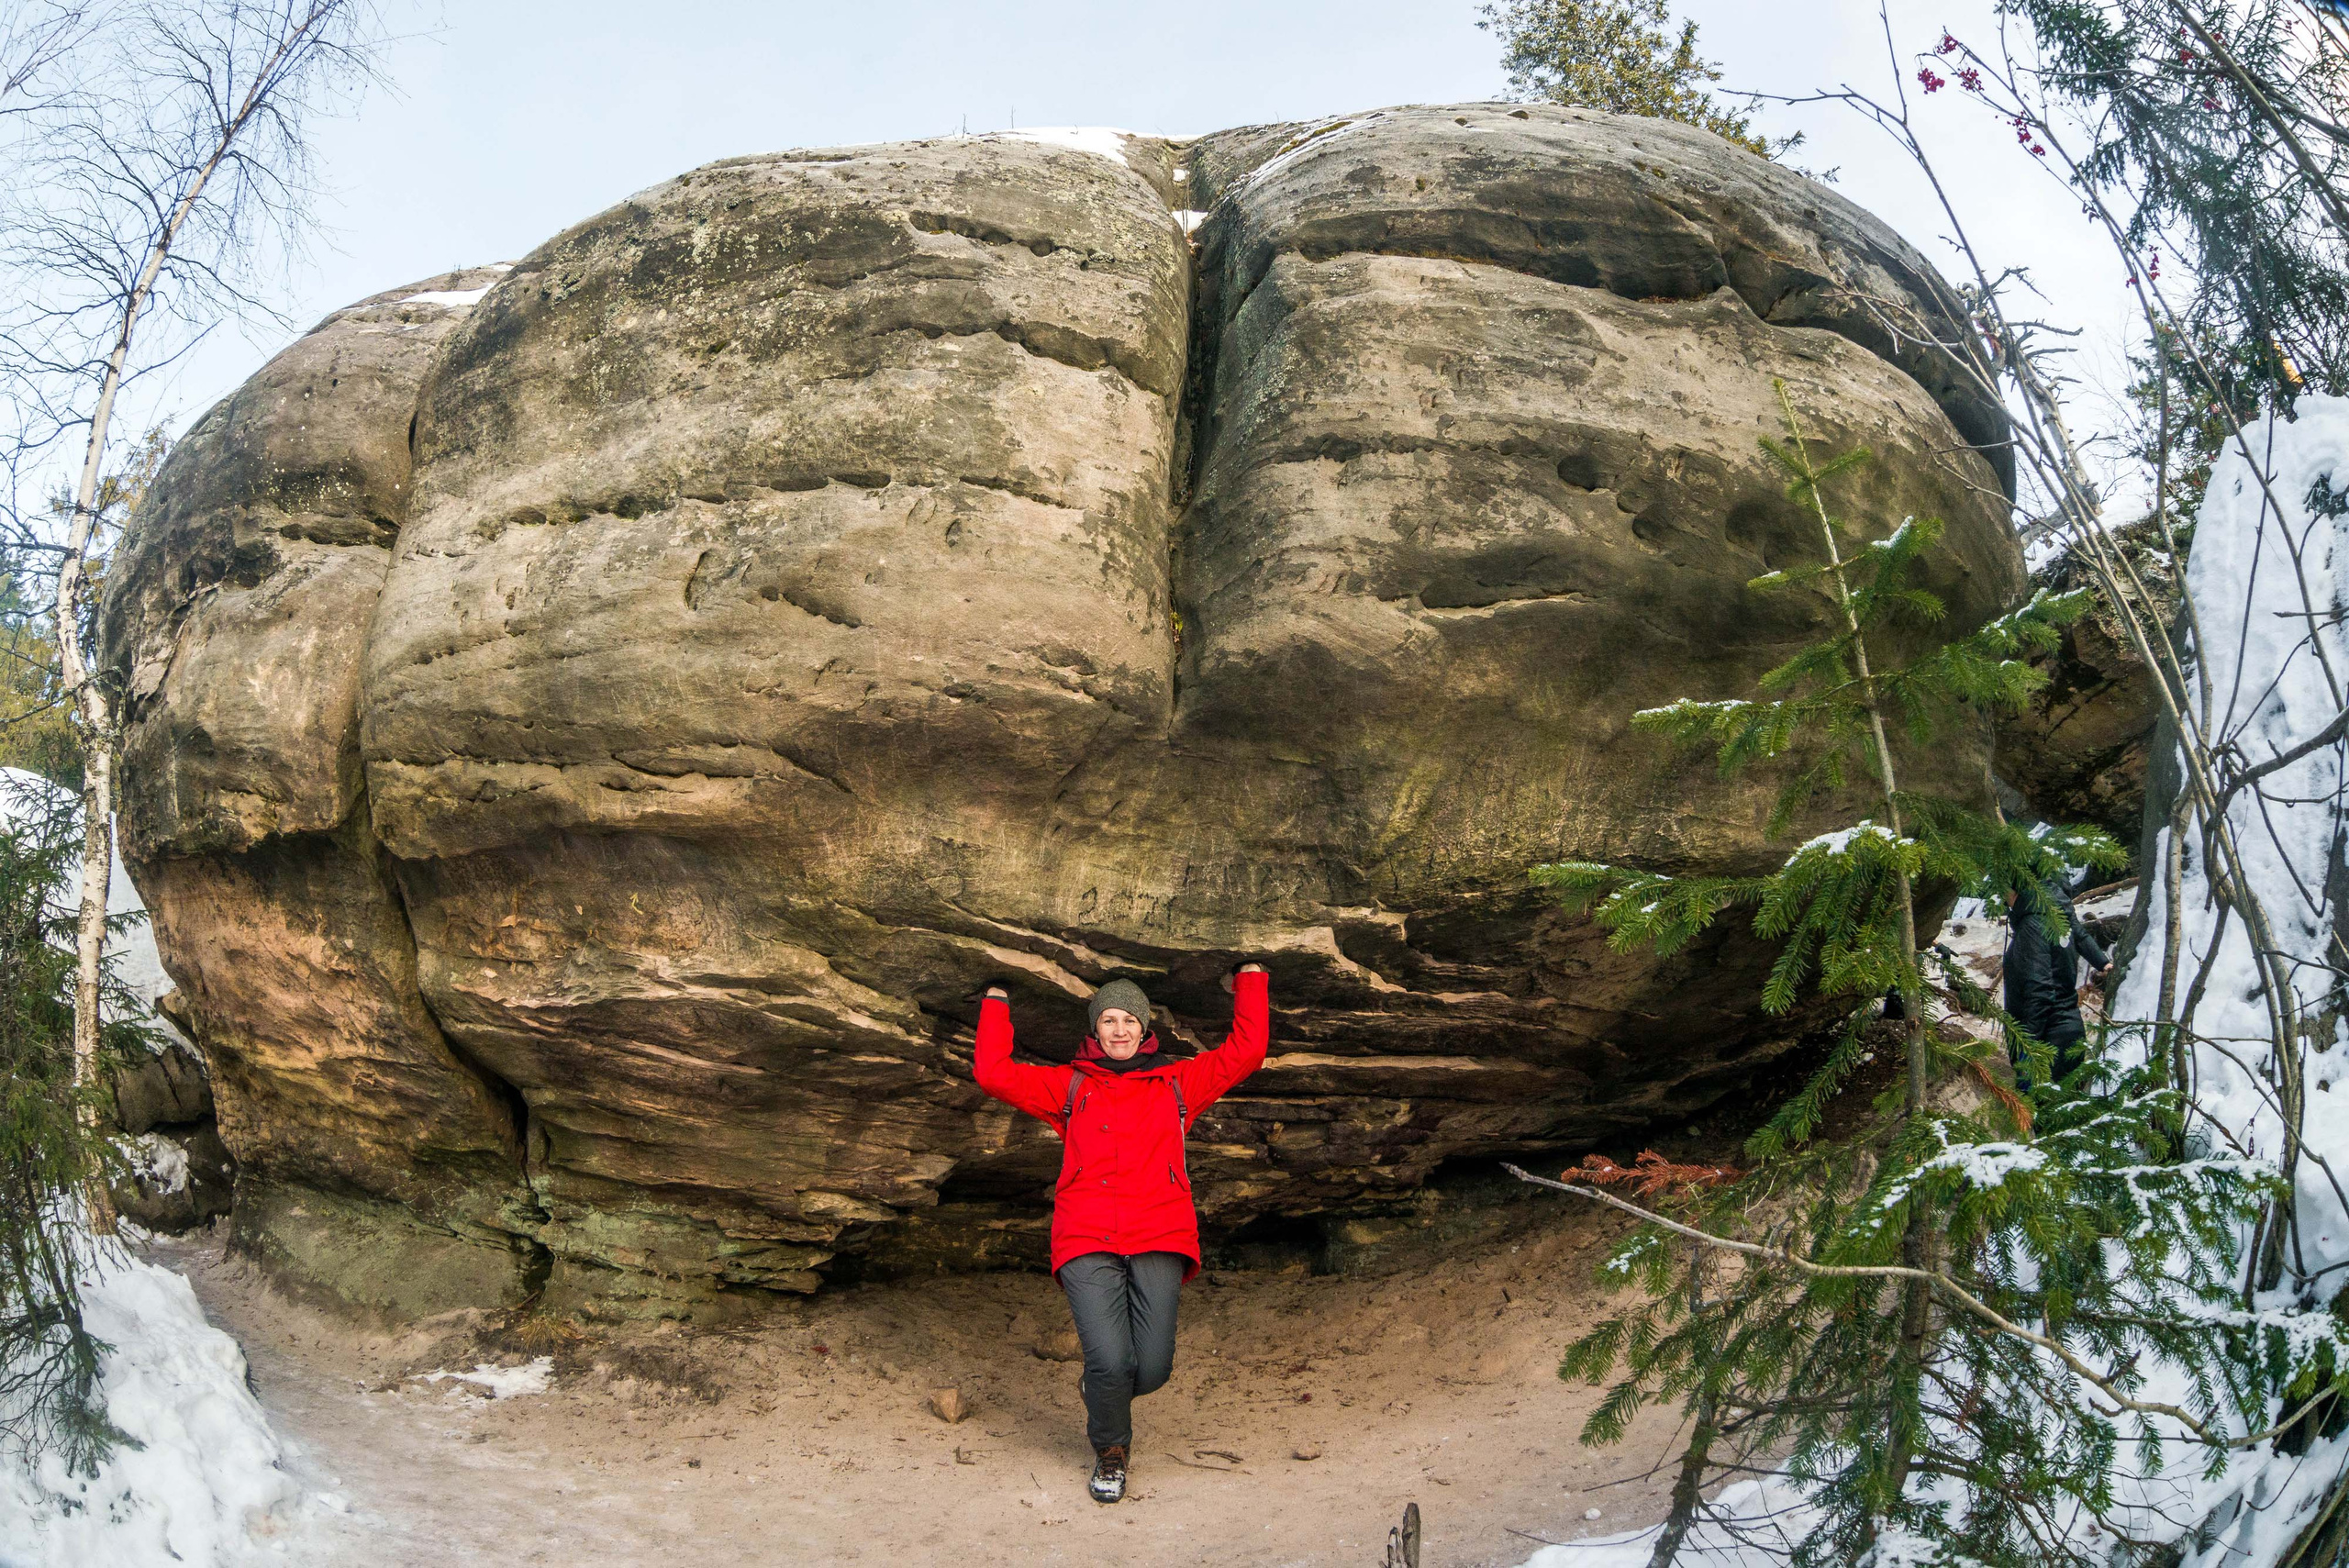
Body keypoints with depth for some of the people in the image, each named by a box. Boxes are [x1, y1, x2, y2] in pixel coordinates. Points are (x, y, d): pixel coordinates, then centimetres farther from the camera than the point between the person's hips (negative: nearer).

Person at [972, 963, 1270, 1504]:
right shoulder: (1069, 1086, 19)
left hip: (1158, 1241, 1)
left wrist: (1250, 983, 23)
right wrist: (996, 1005, 21)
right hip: (1087, 1242, -1)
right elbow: (993, 1073, 14)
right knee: (1110, 1363, -17)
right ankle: (1110, 1451, 14)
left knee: (1152, 1369, -11)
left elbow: (1245, 1052, 18)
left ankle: (1101, 1392, 26)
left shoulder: (1176, 1084, 20)